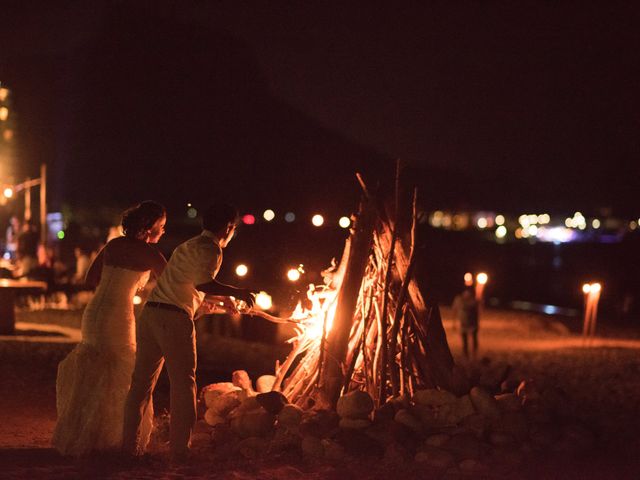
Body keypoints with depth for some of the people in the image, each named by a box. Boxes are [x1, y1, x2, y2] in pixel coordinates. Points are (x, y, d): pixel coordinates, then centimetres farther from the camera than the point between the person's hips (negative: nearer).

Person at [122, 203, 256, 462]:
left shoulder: (190, 245, 25)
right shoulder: (210, 249, -5)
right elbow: (204, 283, -22)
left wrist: (222, 297, 47)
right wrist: (236, 292, -11)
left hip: (151, 312, 9)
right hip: (174, 317, -9)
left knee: (142, 380, 11)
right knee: (183, 383, 0)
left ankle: (130, 443, 15)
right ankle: (179, 448, 2)